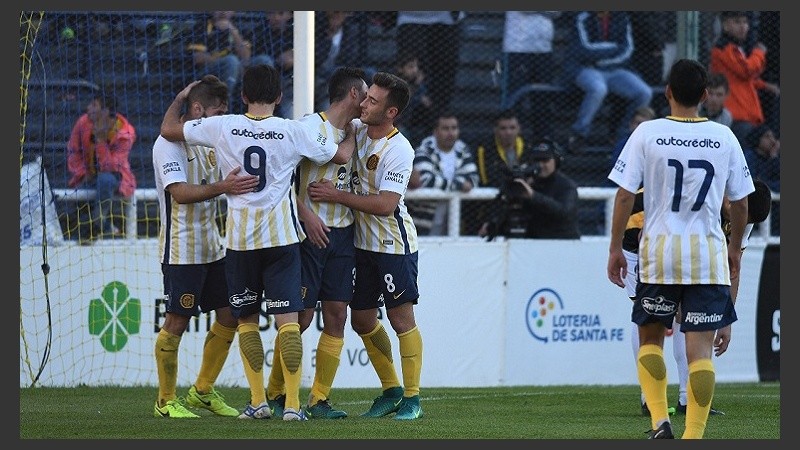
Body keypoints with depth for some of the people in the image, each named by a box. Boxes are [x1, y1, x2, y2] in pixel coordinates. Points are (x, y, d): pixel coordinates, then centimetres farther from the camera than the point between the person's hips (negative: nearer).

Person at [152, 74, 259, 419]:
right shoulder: (169, 144, -13)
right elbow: (180, 192, -25)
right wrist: (223, 187, -37)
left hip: (212, 246, 9)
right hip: (181, 250, -9)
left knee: (229, 316, 8)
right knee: (177, 322, -5)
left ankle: (203, 391, 21)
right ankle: (166, 401, 6)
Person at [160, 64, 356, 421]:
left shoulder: (223, 127, -2)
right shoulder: (293, 131, -4)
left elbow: (168, 129, 8)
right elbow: (342, 155, 8)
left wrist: (180, 97, 27)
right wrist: (353, 130, 29)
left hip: (239, 237, 1)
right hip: (281, 235, -1)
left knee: (246, 318, 13)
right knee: (288, 318, -2)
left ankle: (258, 401, 9)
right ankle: (292, 403, -9)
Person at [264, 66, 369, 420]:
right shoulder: (311, 126, -9)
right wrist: (306, 213, -19)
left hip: (342, 232, 7)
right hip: (310, 231, -7)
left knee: (337, 315, 1)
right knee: (301, 317, -5)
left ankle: (319, 400, 7)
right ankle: (275, 394, 10)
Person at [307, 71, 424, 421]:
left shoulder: (399, 150, -20)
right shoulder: (357, 131, 2)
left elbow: (386, 204, -26)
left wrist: (335, 195, -23)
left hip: (394, 244, -8)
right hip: (363, 244, 8)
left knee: (401, 319, -4)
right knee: (362, 321, 10)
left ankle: (412, 398, 4)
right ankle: (391, 390, 24)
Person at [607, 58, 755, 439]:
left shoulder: (647, 134, -3)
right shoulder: (724, 138, 3)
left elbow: (625, 196, -4)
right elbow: (741, 203, 10)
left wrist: (615, 249, 5)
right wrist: (735, 248, 25)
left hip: (658, 251, 0)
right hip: (708, 256, 1)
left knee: (650, 338, 16)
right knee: (700, 349, -1)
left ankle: (659, 421, 2)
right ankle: (694, 436, -7)